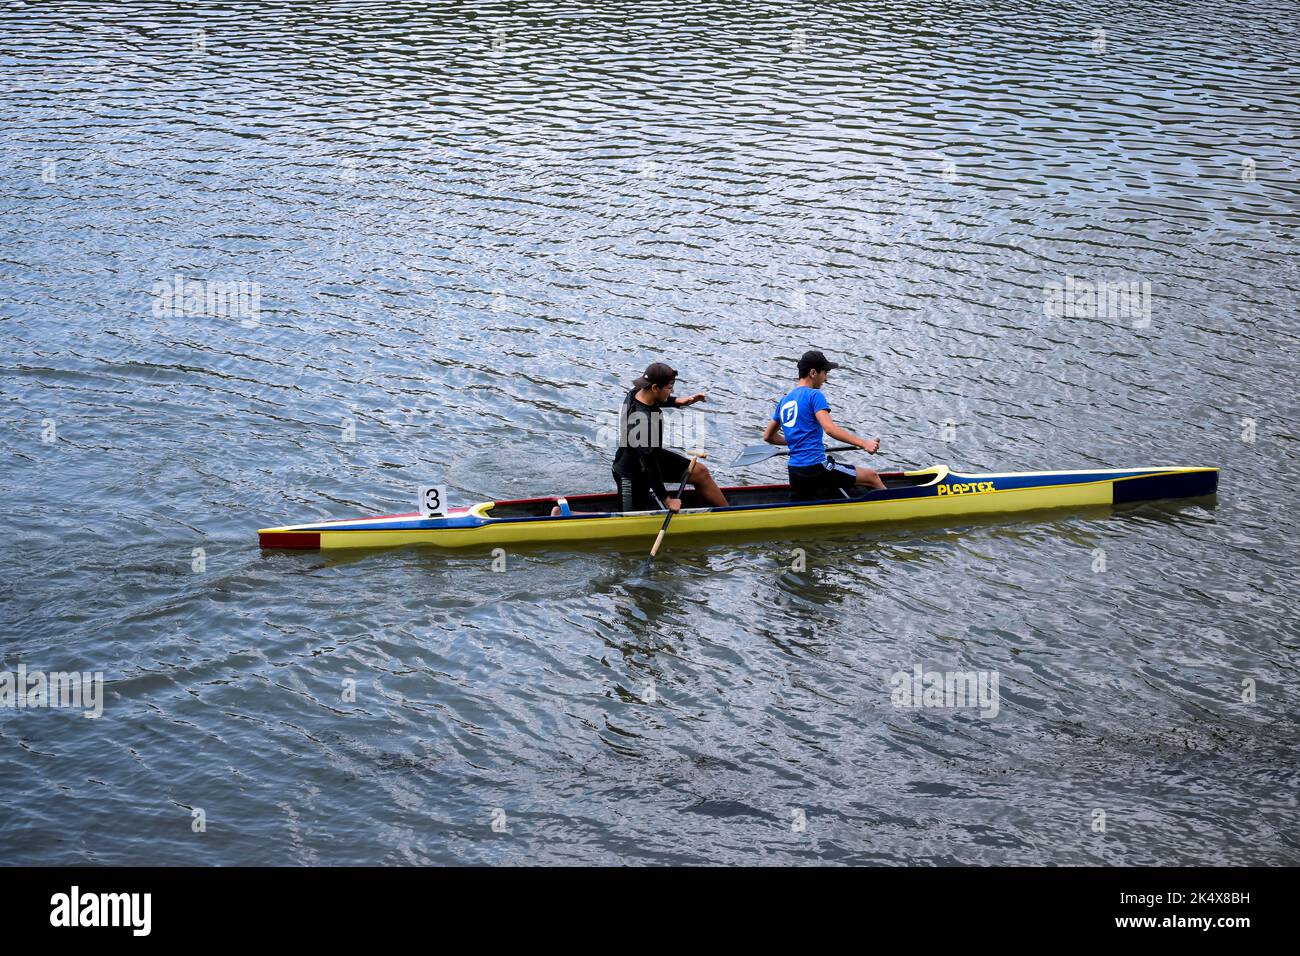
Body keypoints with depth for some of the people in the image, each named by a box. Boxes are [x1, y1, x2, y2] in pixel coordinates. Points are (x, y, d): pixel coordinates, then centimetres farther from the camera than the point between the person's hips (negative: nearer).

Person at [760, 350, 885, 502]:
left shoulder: (784, 401, 17)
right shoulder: (814, 395, -7)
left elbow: (768, 436, 26)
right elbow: (829, 428, -22)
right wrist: (863, 443, -26)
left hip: (795, 472, 7)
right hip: (817, 468, -7)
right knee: (872, 477, 5)